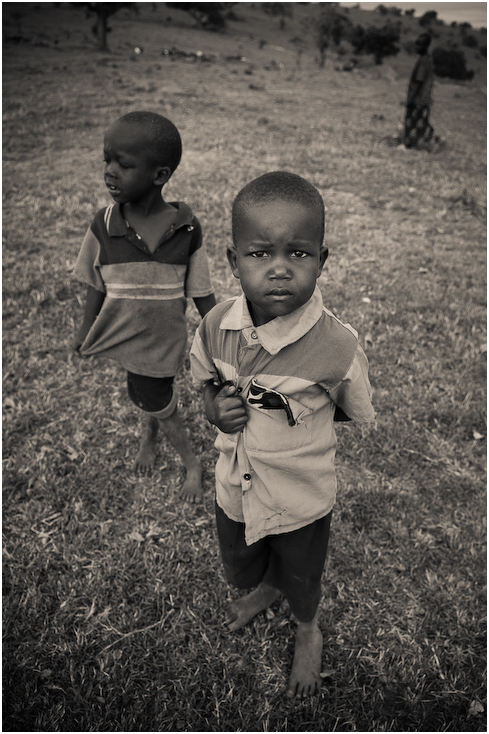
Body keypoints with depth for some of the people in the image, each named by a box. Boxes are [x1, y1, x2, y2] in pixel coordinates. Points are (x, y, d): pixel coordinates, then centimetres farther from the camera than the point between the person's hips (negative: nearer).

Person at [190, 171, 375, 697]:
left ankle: (308, 632, 63)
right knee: (239, 570, 32)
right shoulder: (216, 326, -19)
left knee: (302, 580, 27)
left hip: (302, 500, -3)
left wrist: (296, 416, -16)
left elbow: (361, 415, -10)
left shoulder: (337, 347, -29)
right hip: (234, 489, 4)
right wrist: (217, 410, -19)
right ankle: (266, 586, 69)